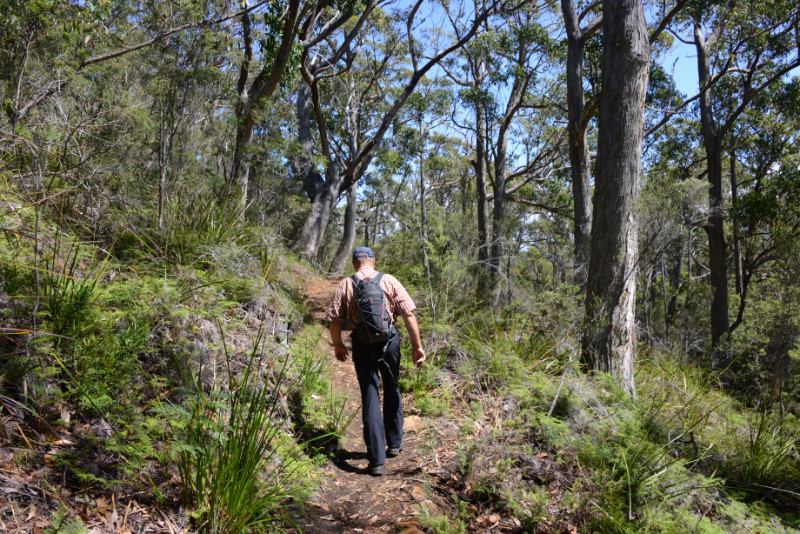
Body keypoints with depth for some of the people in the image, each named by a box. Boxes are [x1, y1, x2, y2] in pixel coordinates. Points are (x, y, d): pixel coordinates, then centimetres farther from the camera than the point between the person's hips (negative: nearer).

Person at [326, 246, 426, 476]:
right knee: (392, 392, 21)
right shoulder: (389, 281, -1)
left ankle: (377, 459, 4)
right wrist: (417, 345, -2)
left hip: (362, 346, 0)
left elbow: (334, 320, 0)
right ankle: (394, 444, 33)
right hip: (389, 342, 1)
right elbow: (409, 314, -7)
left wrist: (338, 345, 16)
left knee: (370, 398, 5)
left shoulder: (345, 285, 0)